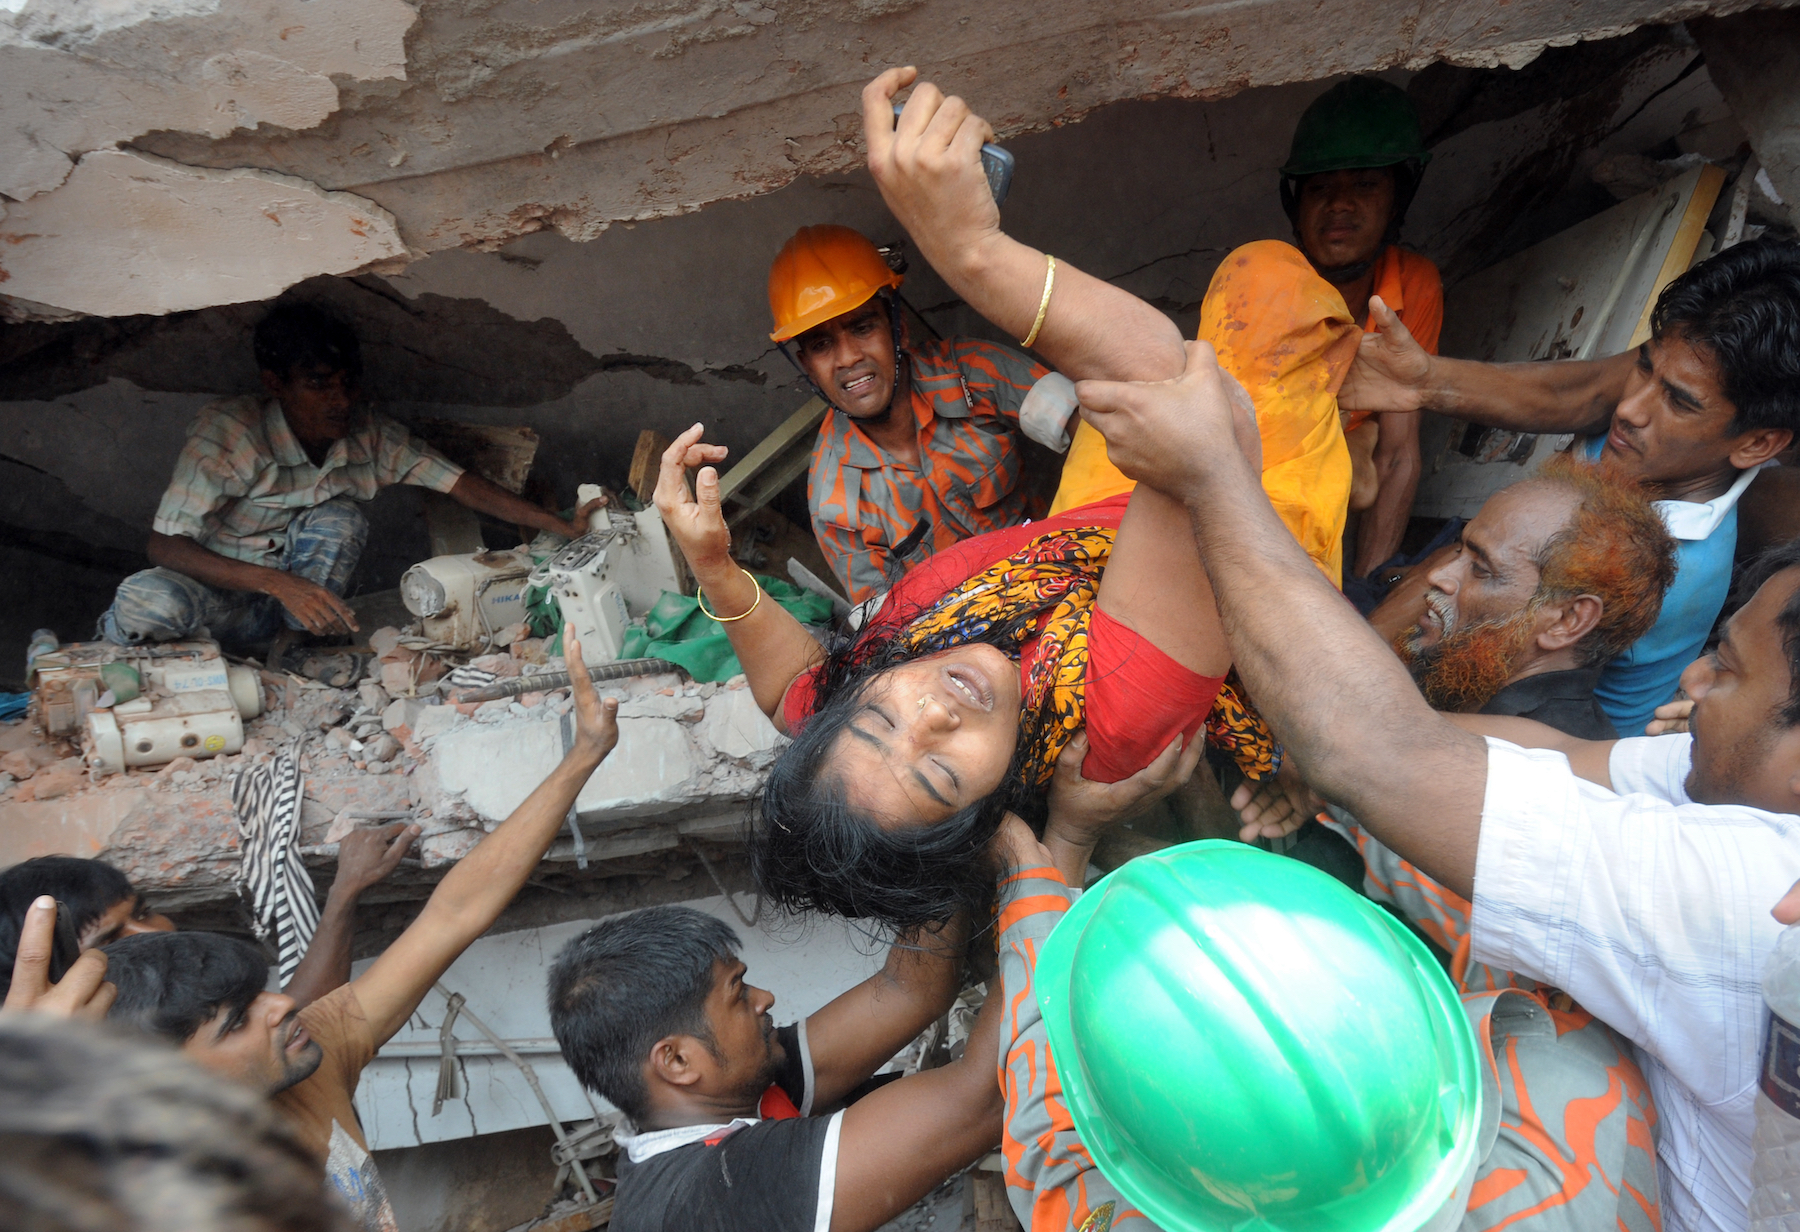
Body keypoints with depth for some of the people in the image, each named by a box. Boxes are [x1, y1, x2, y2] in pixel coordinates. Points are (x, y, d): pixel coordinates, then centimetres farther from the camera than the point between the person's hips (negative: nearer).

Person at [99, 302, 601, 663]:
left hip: (286, 606, 4)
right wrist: (281, 583, -44)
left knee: (339, 521, -25)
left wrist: (564, 527, -23)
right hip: (211, 591, -3)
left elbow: (460, 483, -12)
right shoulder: (227, 432, -25)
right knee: (146, 601, -39)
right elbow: (163, 545, -30)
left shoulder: (369, 435, -11)